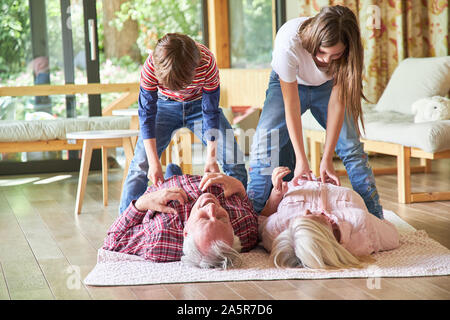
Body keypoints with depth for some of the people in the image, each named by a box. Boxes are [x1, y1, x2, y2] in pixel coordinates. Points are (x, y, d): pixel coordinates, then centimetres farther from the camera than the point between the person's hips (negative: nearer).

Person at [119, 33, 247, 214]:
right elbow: (146, 114, -24)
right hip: (165, 106, 0)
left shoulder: (206, 63, -34)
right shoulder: (151, 66, -34)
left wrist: (211, 157, -26)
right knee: (141, 164, -14)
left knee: (234, 159, -11)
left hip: (199, 105, 0)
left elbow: (211, 112, -22)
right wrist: (154, 162, -28)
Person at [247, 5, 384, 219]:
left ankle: (375, 218, 1)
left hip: (326, 87, 2)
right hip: (288, 84, -2)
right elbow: (291, 106, -32)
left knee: (351, 145, -10)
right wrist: (301, 159, -32)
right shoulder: (288, 43, -39)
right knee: (266, 139, -21)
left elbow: (337, 103, -26)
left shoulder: (347, 51, -31)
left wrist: (327, 159, -27)